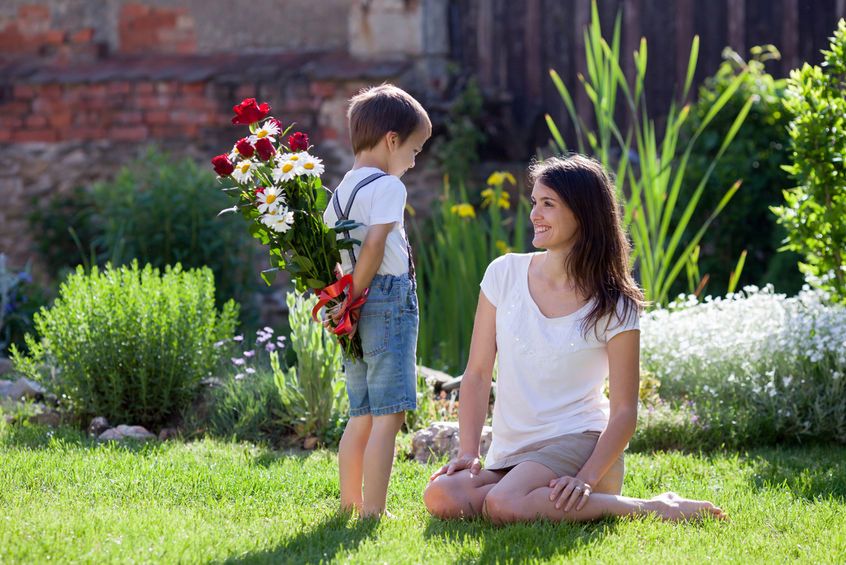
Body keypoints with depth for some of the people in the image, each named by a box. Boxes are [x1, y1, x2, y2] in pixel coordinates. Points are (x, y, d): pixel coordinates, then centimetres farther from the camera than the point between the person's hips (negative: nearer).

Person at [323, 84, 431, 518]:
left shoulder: (341, 191, 16)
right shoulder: (387, 186, -9)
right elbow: (374, 246, -19)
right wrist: (353, 299, -15)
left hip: (355, 308, 9)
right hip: (388, 299, -9)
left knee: (362, 414, 17)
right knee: (388, 416, -9)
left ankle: (349, 504, 23)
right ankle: (372, 512, -14)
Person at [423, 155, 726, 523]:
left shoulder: (614, 307, -4)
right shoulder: (504, 274, 5)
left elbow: (624, 411, -5)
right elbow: (477, 374, 7)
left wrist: (587, 479, -20)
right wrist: (468, 452, -6)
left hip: (576, 444, -4)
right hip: (508, 456, 4)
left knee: (503, 505, -35)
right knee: (442, 497, -27)